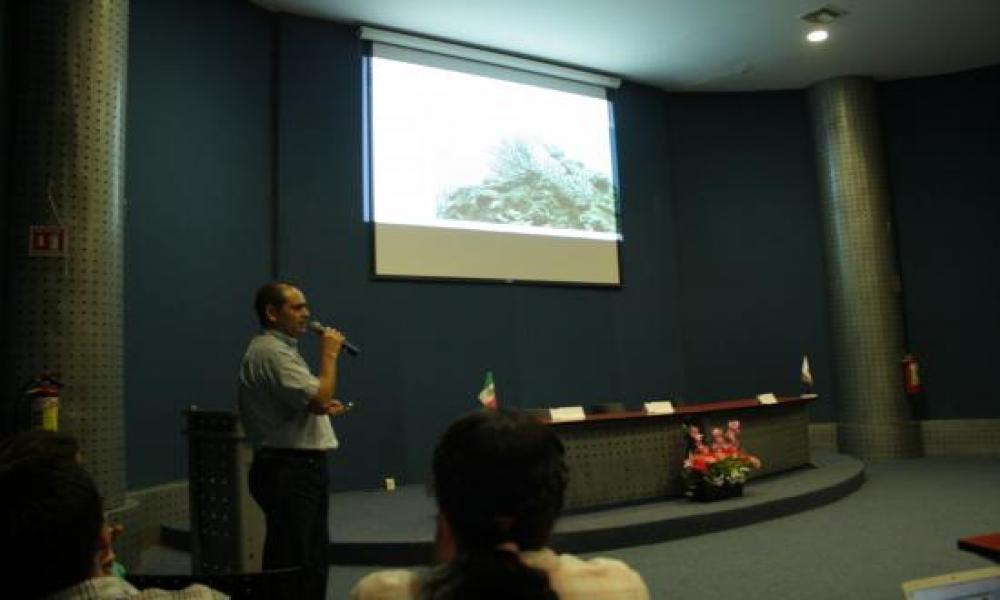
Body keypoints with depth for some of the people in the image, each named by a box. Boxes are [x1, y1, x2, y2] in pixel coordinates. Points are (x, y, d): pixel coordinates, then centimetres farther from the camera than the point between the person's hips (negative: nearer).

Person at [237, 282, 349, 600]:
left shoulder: (283, 348, 16)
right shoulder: (270, 351, -18)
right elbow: (319, 399, -25)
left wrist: (324, 407, 10)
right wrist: (329, 354, -13)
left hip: (304, 466, 11)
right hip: (288, 470, -11)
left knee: (315, 555, 18)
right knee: (290, 561, -2)